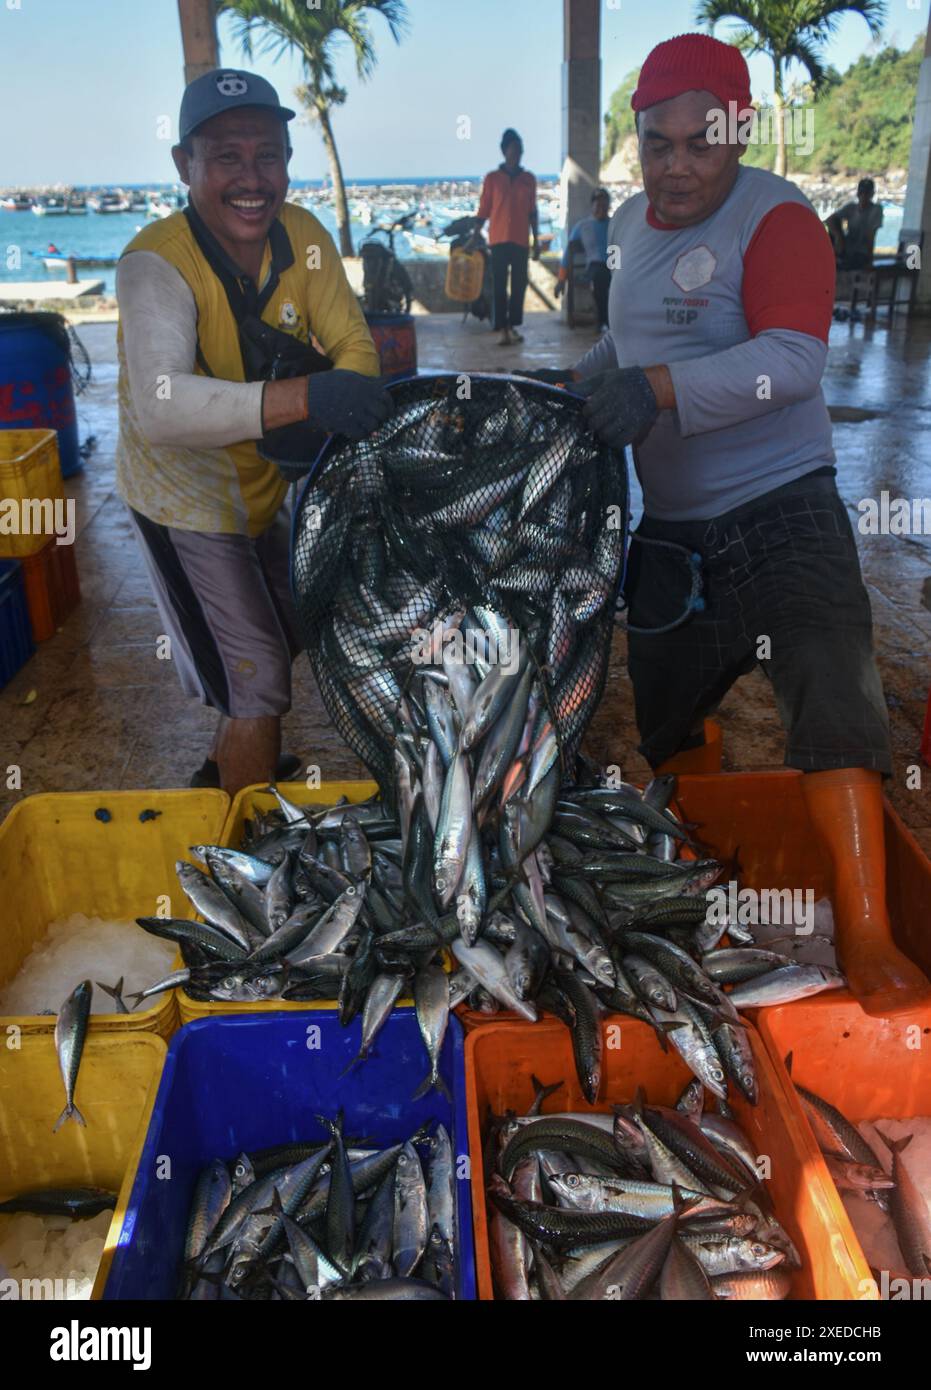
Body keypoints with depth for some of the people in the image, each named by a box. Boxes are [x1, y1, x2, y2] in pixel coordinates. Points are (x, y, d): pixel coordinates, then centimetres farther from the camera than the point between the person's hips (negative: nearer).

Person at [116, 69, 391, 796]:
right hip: (186, 501, -7)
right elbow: (158, 406, -43)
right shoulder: (156, 262, -27)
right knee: (258, 683, -5)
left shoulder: (302, 234, -9)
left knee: (287, 641, 24)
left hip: (263, 488, 7)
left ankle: (227, 771, 50)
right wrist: (302, 396, -56)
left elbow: (353, 342, -8)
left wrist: (328, 418, -32)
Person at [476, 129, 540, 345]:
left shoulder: (529, 179, 9)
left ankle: (514, 325, 11)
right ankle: (502, 328, -3)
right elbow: (483, 211, 3)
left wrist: (536, 240, 9)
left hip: (521, 240, 2)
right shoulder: (492, 178, 2)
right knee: (499, 285, -4)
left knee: (519, 284, 2)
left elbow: (532, 212, 12)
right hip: (499, 239, -2)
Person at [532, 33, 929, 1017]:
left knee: (832, 702, -19)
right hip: (671, 528, 7)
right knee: (662, 722, 13)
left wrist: (655, 386, -38)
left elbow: (792, 360, -27)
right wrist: (575, 384, 14)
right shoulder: (633, 224, 11)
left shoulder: (775, 219, -11)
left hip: (781, 510, -7)